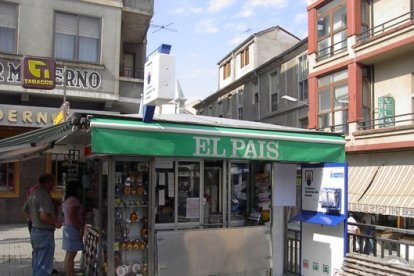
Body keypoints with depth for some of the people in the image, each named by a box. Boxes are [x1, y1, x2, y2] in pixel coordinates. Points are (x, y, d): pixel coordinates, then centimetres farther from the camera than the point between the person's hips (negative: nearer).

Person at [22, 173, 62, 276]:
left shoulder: (33, 193, 10)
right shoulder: (45, 195, -20)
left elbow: (25, 210, 22)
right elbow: (44, 216, -28)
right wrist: (55, 223, -15)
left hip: (34, 231, 10)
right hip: (45, 233, -10)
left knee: (36, 263, 19)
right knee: (45, 266, -4)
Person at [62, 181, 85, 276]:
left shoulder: (67, 200, 16)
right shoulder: (74, 200, -15)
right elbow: (72, 217, -22)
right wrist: (81, 227, -18)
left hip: (68, 228, 10)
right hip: (73, 228, -10)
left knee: (69, 255, 13)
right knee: (71, 255, -9)